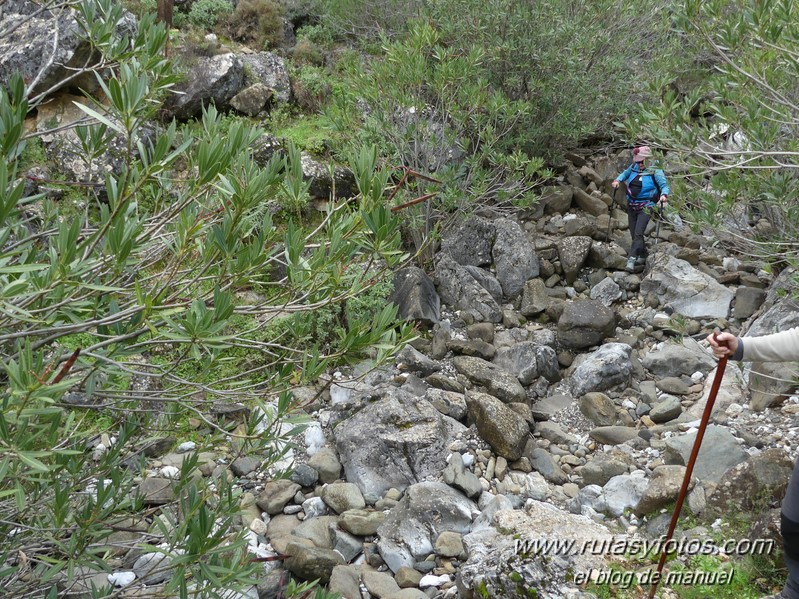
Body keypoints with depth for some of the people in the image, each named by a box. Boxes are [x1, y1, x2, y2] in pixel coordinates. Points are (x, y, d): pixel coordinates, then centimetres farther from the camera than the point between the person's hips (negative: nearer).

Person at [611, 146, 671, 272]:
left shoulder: (655, 172, -13)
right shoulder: (634, 167, 2)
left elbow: (664, 185, -17)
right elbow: (625, 173, 22)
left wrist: (664, 195, -38)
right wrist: (618, 180, 2)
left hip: (645, 208, -6)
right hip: (631, 206, 6)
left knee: (638, 233, -17)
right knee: (634, 233, 12)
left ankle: (631, 259, -21)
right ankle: (642, 255, 30)